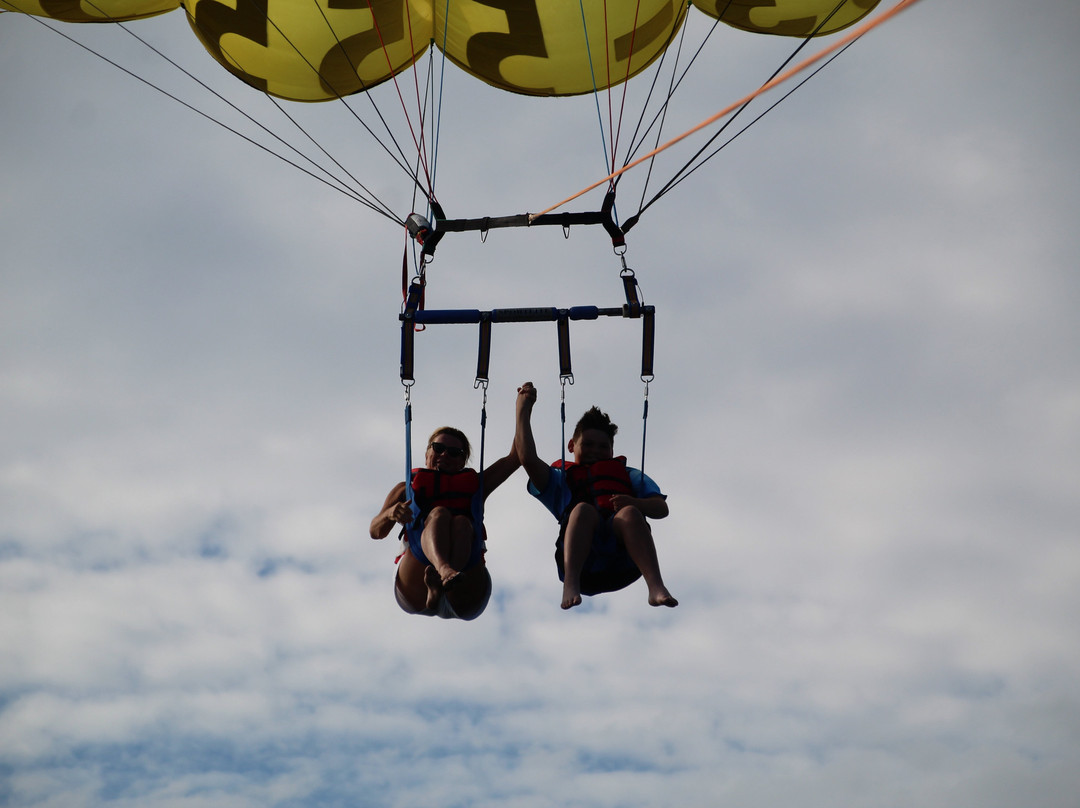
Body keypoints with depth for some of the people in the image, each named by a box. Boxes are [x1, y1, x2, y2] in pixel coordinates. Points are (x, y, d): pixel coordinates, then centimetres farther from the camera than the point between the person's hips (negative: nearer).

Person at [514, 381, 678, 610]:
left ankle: (656, 587, -50)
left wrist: (633, 503, -3)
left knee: (629, 514, -31)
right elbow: (527, 457, 16)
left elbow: (661, 508, 19)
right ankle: (570, 585, -48)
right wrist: (523, 410, 19)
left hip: (623, 563, 1)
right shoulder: (560, 479, 35)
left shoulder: (629, 476, 37)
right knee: (583, 509, -31)